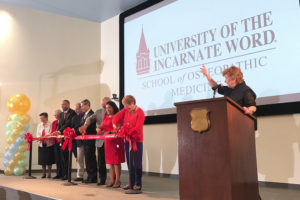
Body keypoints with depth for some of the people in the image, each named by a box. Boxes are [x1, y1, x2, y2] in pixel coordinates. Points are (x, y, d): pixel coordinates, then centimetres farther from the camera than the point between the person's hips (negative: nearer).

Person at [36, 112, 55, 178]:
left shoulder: (50, 124, -4)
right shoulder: (39, 125, 14)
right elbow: (37, 134, 9)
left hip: (49, 144, -5)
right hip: (41, 144, 5)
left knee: (49, 160, 0)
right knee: (42, 160, 6)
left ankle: (49, 173, 10)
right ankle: (44, 173, 15)